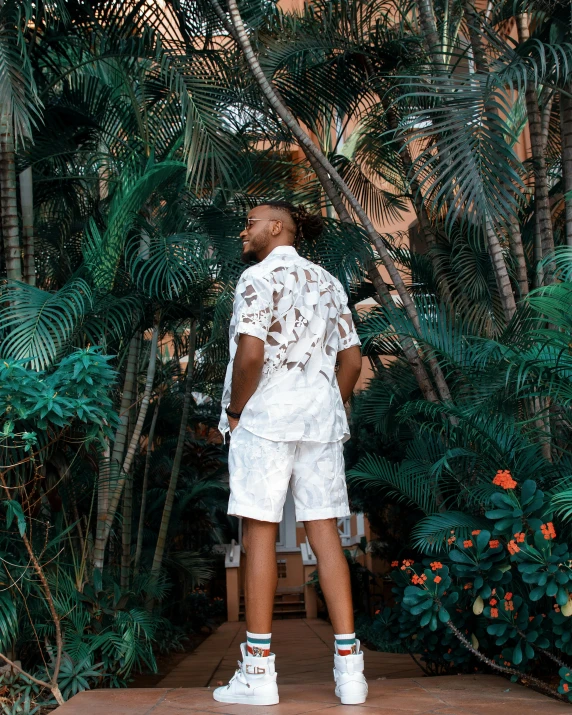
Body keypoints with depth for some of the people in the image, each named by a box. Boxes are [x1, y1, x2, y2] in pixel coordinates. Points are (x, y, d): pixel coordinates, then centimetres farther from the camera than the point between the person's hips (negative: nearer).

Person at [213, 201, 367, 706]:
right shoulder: (328, 283, 17)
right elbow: (352, 360, 12)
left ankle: (258, 670, 3)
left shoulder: (260, 277, -3)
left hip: (265, 419, -6)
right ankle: (349, 665, 5)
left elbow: (251, 353, -16)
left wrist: (234, 411, -4)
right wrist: (331, 410, 17)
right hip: (321, 421, 6)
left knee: (260, 533, -1)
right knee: (325, 532, 5)